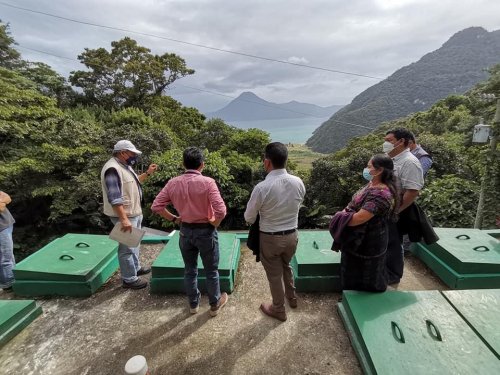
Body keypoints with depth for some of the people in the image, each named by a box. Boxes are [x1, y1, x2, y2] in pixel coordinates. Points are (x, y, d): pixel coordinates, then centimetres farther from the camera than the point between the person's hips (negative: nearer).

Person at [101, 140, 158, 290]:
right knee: (127, 247, 1)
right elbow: (114, 198, -28)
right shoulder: (113, 169, -22)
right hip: (125, 215, -11)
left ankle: (136, 268, 40)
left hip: (134, 213, 11)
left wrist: (148, 173, 16)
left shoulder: (124, 166, 10)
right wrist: (124, 219, -30)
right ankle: (129, 279, 14)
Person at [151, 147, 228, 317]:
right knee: (211, 271, 15)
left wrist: (174, 219, 5)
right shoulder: (207, 182, -19)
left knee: (189, 270, 21)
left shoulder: (173, 183, -5)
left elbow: (156, 206, -3)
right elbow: (221, 210, -26)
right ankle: (215, 304, 33)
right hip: (205, 231, -3)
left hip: (185, 231, 4)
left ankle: (193, 304, 38)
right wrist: (214, 224, -7)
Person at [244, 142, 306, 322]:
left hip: (270, 238, -5)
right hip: (292, 235, 5)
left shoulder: (262, 187, -25)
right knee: (286, 265, 31)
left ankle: (279, 309, 39)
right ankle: (292, 297, 52)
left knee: (274, 274, 17)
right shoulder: (298, 182, -11)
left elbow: (249, 217, -11)